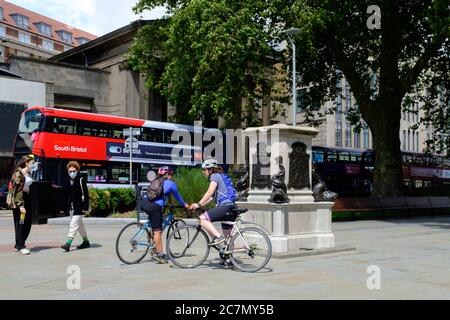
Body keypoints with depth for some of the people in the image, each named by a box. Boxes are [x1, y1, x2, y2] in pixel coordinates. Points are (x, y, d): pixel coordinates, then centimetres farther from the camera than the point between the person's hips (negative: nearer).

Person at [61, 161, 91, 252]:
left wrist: (85, 207, -15)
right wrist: (65, 209, 12)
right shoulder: (67, 182, 9)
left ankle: (68, 243, -18)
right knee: (79, 224, 16)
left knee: (74, 224, -13)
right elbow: (65, 196, 13)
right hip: (70, 207, 7)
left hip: (79, 207, -7)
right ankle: (86, 241, 28)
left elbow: (85, 194, -9)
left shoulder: (81, 180, -6)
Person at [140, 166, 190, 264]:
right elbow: (177, 196, 21)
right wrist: (185, 205, 39)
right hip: (155, 206, -7)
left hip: (144, 202, 7)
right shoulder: (171, 183, 11)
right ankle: (159, 254, 1)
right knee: (157, 231, -2)